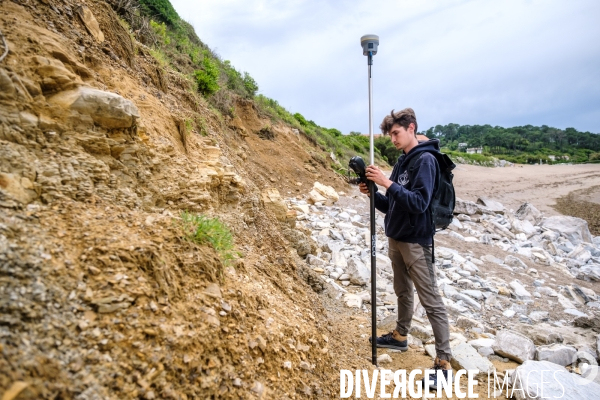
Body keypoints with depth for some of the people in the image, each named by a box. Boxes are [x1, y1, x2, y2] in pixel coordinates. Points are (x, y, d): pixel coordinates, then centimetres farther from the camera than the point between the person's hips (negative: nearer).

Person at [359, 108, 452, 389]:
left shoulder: (425, 160, -14)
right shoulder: (402, 161, 11)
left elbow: (419, 203, -25)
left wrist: (388, 183, -28)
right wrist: (373, 193, -4)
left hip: (416, 242, -8)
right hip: (396, 239, 9)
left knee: (431, 301, 0)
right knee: (403, 292, 21)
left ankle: (443, 361, 11)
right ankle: (400, 336, 39)